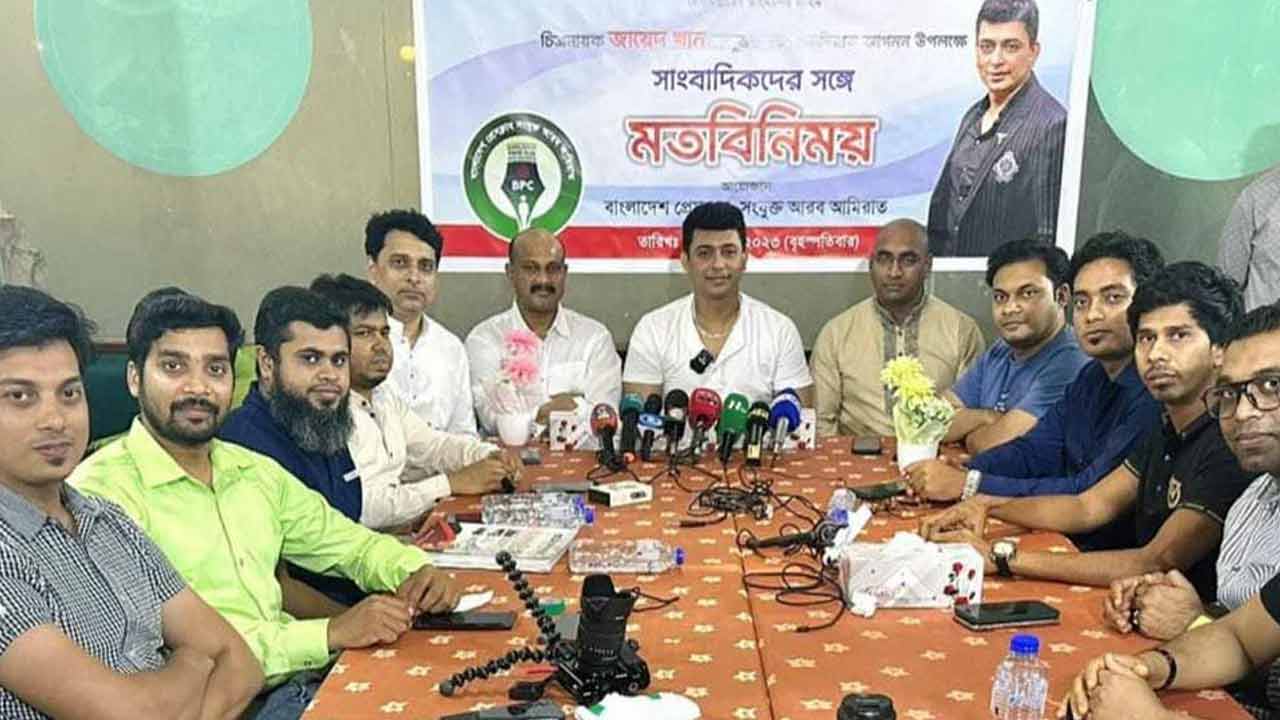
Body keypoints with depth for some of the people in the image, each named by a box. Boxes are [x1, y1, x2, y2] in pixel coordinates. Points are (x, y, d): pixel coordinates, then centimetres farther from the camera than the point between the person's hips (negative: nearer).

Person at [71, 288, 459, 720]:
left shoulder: (256, 472, 13)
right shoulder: (102, 489, -10)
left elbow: (347, 541, 20)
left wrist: (415, 571, -2)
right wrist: (328, 634, -23)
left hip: (304, 680, 7)